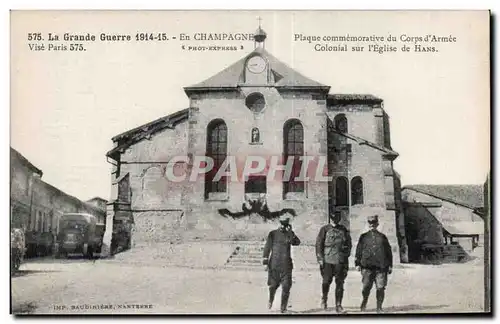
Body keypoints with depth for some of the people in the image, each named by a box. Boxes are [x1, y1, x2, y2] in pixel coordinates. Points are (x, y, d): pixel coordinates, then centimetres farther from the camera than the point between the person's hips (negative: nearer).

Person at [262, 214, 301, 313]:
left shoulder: (290, 234, 8)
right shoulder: (273, 234, 3)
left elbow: (297, 242, -10)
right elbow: (267, 247, 2)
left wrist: (290, 232, -15)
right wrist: (265, 261, -4)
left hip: (286, 264, 1)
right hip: (274, 264, -1)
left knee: (286, 286, -6)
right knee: (273, 285, 7)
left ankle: (283, 307, 3)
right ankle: (271, 300, 36)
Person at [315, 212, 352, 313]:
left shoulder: (344, 230, 14)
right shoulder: (325, 229, 5)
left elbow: (349, 244, 21)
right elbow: (318, 244, 1)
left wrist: (346, 254, 8)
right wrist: (320, 258, -6)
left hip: (340, 260, 2)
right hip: (327, 260, -2)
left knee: (340, 283, 0)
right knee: (326, 281, -6)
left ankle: (338, 306, 7)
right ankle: (324, 298, 22)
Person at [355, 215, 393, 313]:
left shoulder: (382, 237, 14)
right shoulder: (363, 237, 12)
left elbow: (389, 251, 16)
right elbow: (358, 251, 10)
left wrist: (390, 265, 10)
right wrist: (358, 263, 2)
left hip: (381, 266, 1)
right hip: (367, 266, -1)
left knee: (381, 288, -3)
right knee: (366, 287, -4)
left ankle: (379, 307, 10)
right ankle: (364, 302, 23)